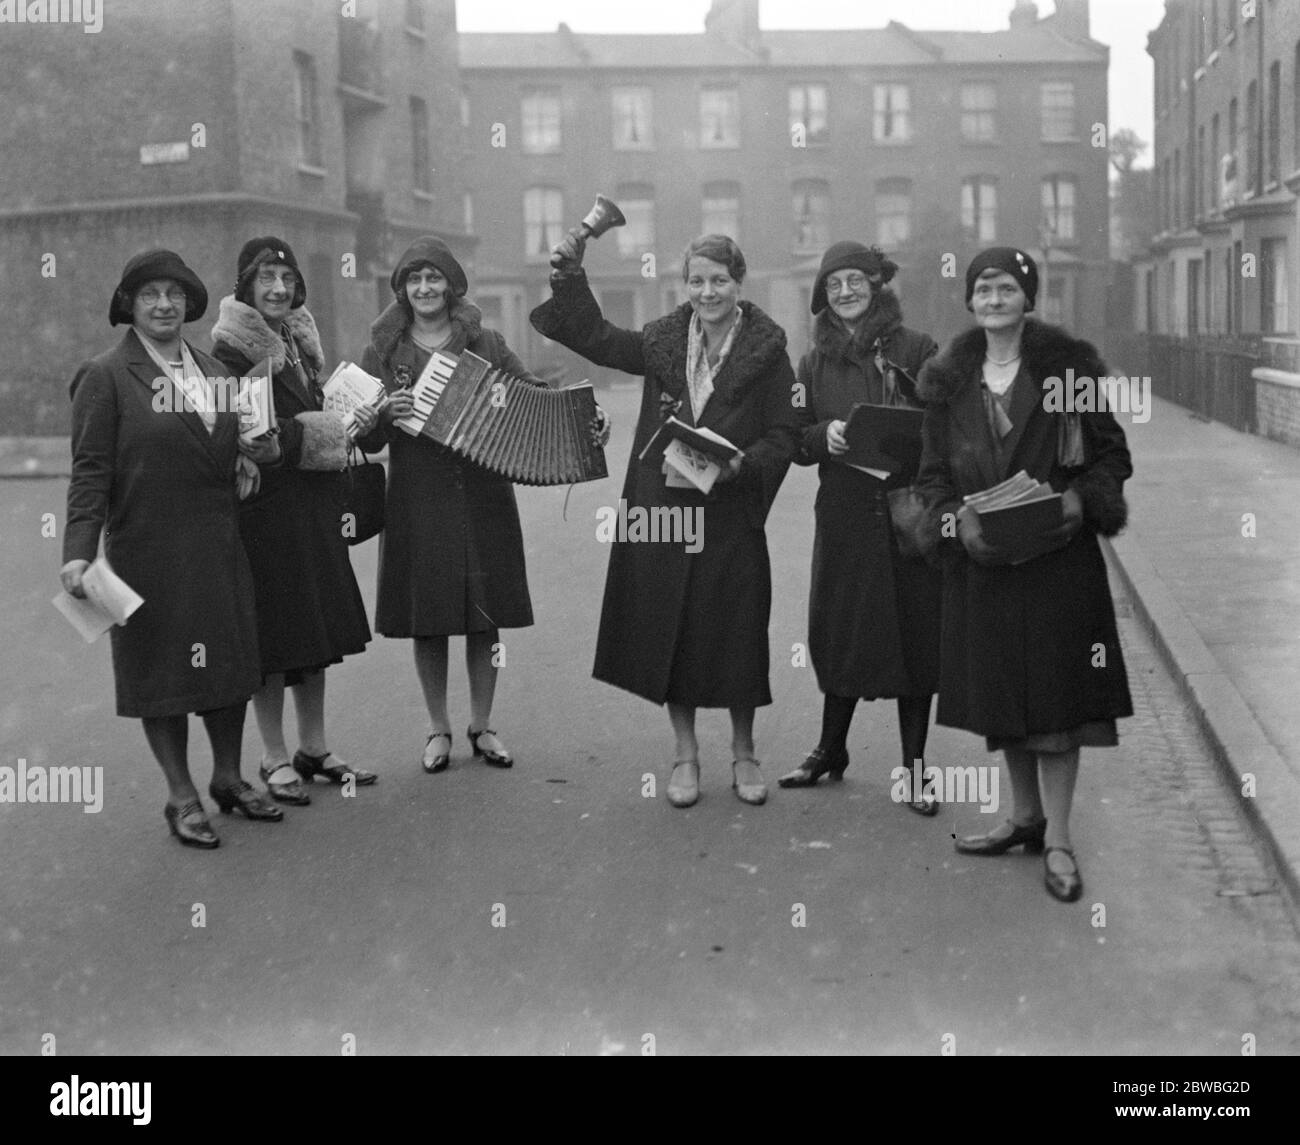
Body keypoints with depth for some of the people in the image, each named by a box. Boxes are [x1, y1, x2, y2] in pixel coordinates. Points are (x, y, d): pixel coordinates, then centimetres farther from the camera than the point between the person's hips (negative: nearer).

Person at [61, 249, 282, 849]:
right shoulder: (104, 376, -6)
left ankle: (228, 778, 28)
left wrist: (263, 449, 0)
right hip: (148, 550, -5)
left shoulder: (215, 372, 12)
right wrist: (78, 552, -19)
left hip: (221, 546, 6)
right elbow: (91, 470, -10)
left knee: (229, 661, 11)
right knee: (162, 670, 5)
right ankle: (182, 797, 16)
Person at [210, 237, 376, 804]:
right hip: (265, 507, -8)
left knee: (316, 633, 12)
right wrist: (333, 430, -18)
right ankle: (275, 759, 10)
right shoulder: (230, 350, -11)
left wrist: (363, 414, 5)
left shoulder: (297, 340, 14)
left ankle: (314, 749, 23)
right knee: (274, 635, -1)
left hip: (313, 507, 8)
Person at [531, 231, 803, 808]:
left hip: (731, 516, -2)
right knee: (671, 633, 7)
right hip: (663, 509, 2)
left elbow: (784, 435, -4)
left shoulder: (767, 351, -2)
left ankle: (743, 754, 24)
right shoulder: (662, 341, 6)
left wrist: (740, 464, -20)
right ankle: (685, 756, 22)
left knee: (735, 635, 5)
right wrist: (569, 276, 5)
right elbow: (596, 338, 14)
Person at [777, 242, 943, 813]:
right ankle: (829, 751, 26)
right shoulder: (816, 362, 10)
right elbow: (796, 442, 11)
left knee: (914, 634, 1)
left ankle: (914, 768, 12)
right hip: (843, 515, 2)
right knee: (839, 632, 7)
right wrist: (825, 435, -10)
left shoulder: (916, 350, 1)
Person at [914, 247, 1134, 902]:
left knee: (1055, 689, -3)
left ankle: (1057, 840, 4)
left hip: (1058, 551, -3)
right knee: (1000, 692, 11)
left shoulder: (1069, 365, -1)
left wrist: (1079, 500, -17)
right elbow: (933, 472, 9)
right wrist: (957, 518, -10)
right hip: (979, 557, 4)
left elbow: (1112, 454, 1)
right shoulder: (949, 381, 7)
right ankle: (1026, 817, 27)